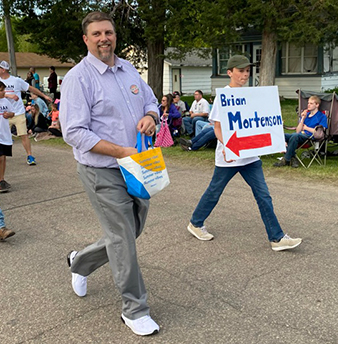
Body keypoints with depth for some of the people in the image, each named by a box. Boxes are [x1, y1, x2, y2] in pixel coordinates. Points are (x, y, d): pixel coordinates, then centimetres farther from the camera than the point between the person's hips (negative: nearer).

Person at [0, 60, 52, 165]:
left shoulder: (17, 80, -1)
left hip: (18, 113, -3)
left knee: (24, 135, -7)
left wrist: (44, 96, 9)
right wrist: (9, 95, -25)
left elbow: (31, 88, 8)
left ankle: (30, 156, 1)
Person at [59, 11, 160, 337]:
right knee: (123, 239, 0)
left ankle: (80, 262, 45)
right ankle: (134, 310, 19)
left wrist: (150, 116, -7)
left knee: (129, 232, 18)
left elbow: (152, 102, 20)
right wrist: (122, 152, -23)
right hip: (104, 172, -7)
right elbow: (75, 133, -17)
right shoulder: (78, 77, -12)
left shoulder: (129, 69, 10)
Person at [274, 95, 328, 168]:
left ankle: (286, 160, -28)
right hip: (300, 135, 6)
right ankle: (293, 158, -25)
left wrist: (306, 128, 3)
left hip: (310, 137, -6)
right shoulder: (305, 114, 25)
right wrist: (303, 119, 5)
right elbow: (298, 131, 16)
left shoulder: (322, 116, 9)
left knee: (295, 136, -38)